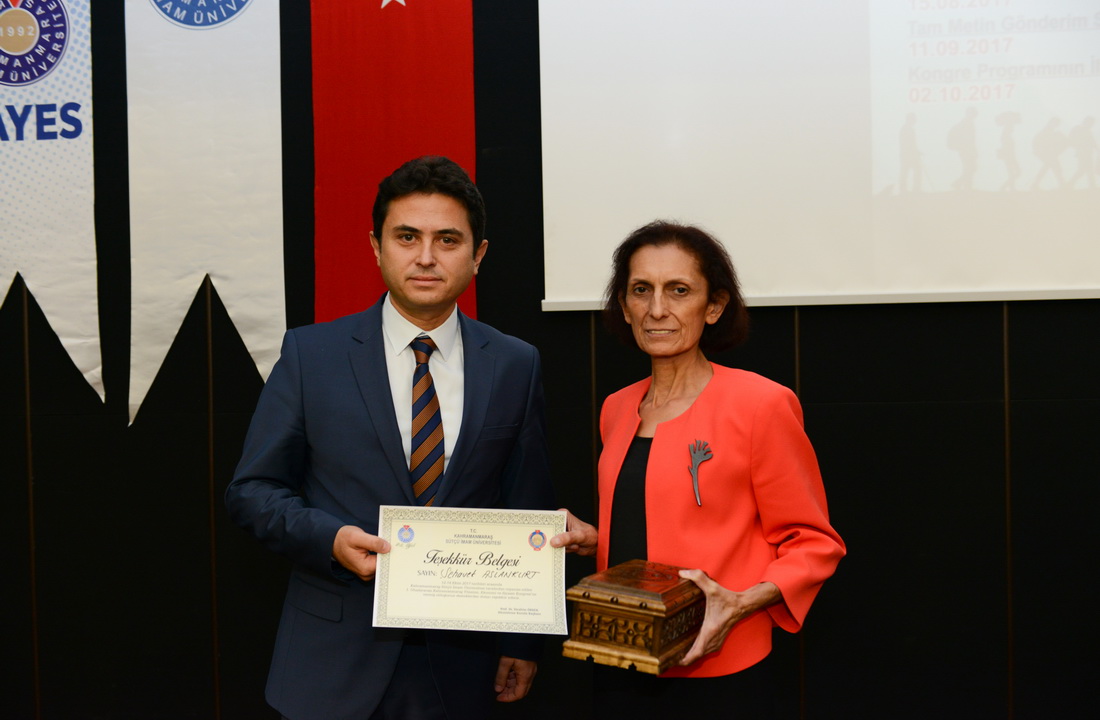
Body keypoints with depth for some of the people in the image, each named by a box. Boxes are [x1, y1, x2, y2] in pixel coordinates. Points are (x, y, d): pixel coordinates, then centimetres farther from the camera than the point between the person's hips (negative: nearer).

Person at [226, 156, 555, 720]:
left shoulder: (515, 366, 0)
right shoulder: (310, 353, -3)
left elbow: (527, 515, 5)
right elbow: (252, 491, 0)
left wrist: (523, 642, 5)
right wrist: (330, 537, -18)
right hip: (334, 661, -1)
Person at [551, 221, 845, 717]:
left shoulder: (760, 403, -12)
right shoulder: (617, 410, 5)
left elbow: (813, 544, -7)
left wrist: (742, 603, -21)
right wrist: (590, 540, 0)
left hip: (716, 676, -5)